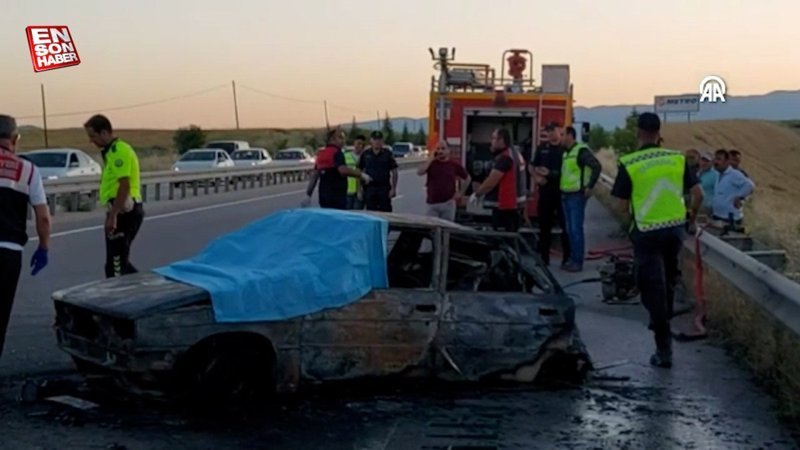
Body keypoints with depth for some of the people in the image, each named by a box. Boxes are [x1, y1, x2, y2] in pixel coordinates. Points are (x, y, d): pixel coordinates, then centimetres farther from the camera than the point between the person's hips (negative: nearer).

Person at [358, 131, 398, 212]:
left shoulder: (387, 154, 2)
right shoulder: (365, 154, 5)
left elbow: (394, 172, 3)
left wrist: (393, 188, -4)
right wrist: (360, 188, 1)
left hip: (384, 188, -1)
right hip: (369, 188, 1)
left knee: (386, 211, -2)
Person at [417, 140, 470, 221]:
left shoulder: (454, 164, 2)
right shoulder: (431, 163, 3)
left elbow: (467, 178, 13)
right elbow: (419, 172, -14)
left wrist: (460, 193, 8)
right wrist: (430, 159, -11)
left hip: (448, 203, 0)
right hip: (432, 203, 0)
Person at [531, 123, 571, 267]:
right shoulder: (542, 148, 11)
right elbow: (532, 166, 19)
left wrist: (550, 173, -15)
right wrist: (536, 177, 0)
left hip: (563, 191, -5)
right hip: (545, 191, 5)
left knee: (566, 225, 0)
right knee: (544, 225, 10)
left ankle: (567, 258, 6)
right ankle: (543, 257, 18)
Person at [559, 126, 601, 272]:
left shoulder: (581, 151, -12)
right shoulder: (566, 152, 15)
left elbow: (596, 166, -19)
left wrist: (589, 186, -18)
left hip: (577, 196, -9)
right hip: (565, 195, 9)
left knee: (576, 229, -6)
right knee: (569, 230, 11)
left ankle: (578, 261, -2)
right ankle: (572, 258, 18)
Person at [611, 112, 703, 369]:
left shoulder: (629, 164, -10)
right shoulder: (677, 158, -1)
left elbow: (623, 207, -8)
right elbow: (698, 194, 0)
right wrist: (692, 215, 19)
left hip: (646, 232, -3)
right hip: (675, 228, 3)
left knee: (653, 287, 2)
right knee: (668, 278, 26)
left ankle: (664, 350, 2)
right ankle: (663, 320, 43)